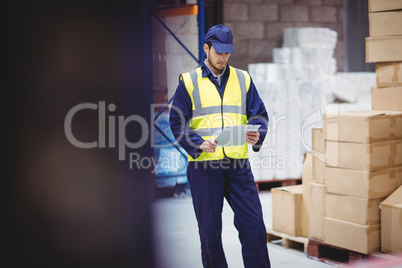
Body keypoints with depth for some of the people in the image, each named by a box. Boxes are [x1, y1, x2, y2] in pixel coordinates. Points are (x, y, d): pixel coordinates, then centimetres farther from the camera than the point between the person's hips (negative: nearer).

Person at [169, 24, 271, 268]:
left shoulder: (243, 79, 12)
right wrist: (199, 144, -16)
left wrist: (257, 135, -11)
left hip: (238, 164, 2)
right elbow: (177, 122, 1)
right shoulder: (189, 82, 4)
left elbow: (259, 114, 11)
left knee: (253, 224, -2)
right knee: (210, 229, 5)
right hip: (203, 165, -2)